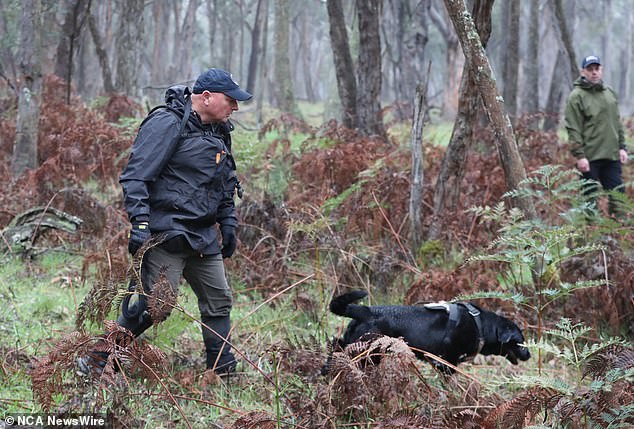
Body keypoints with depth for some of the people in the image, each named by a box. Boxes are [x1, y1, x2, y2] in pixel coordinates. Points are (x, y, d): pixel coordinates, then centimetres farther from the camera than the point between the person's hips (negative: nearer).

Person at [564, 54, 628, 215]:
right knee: (589, 197, 0)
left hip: (612, 156, 6)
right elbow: (573, 129, -11)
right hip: (589, 158, -6)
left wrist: (622, 147, 13)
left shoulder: (609, 92, 14)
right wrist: (579, 155, -17)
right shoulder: (577, 96, -7)